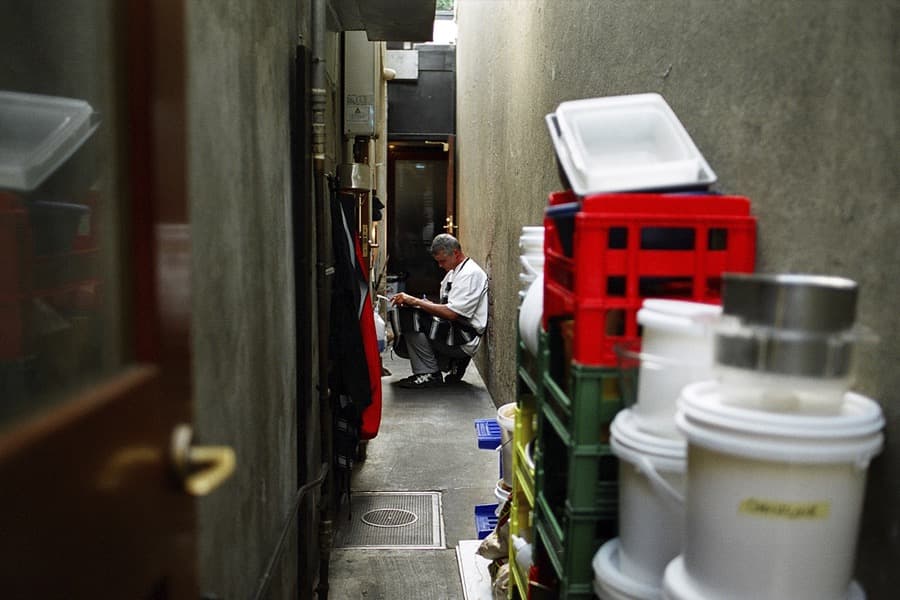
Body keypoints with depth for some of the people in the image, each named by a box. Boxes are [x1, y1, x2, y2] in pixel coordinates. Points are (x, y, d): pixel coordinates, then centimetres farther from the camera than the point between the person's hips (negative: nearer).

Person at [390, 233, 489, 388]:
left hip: (464, 340, -10)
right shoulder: (453, 273, 15)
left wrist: (415, 301, -22)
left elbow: (451, 313, -25)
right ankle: (453, 363, 9)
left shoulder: (471, 274, -16)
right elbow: (445, 307, 17)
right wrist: (420, 303, 0)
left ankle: (429, 374, -9)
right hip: (453, 332, 10)